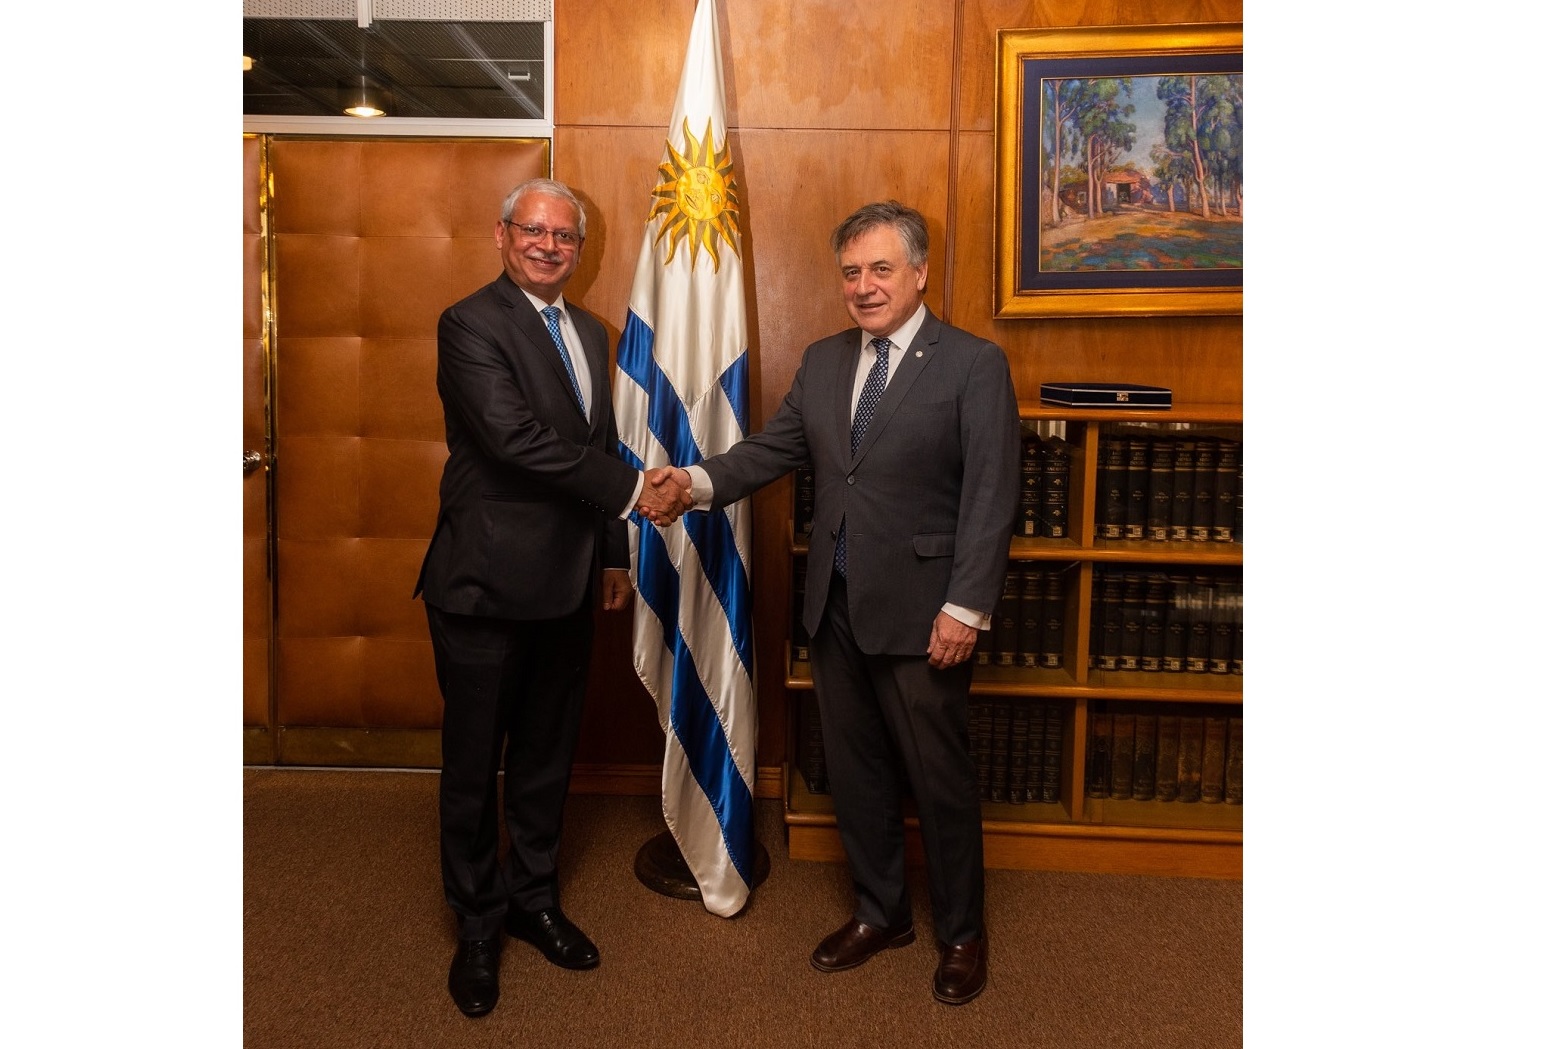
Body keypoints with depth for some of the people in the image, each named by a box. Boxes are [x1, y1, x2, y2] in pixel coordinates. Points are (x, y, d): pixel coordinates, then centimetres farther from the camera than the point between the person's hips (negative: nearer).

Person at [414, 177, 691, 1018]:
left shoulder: (590, 333, 13)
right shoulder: (470, 324, -11)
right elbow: (516, 436, -24)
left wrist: (613, 553, 17)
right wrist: (634, 492, -22)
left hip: (566, 585, 7)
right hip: (486, 585, -6)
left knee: (547, 753, 17)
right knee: (473, 761, 8)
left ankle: (532, 898, 37)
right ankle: (477, 924, 27)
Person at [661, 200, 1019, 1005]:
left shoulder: (974, 365, -8)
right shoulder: (822, 362, 10)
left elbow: (990, 495, -13)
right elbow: (775, 447, 6)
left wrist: (966, 607, -18)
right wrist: (701, 481, -13)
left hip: (921, 612, -5)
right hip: (836, 606, 6)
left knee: (939, 779, 8)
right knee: (854, 770, 17)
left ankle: (961, 933, 30)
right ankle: (880, 913, 37)